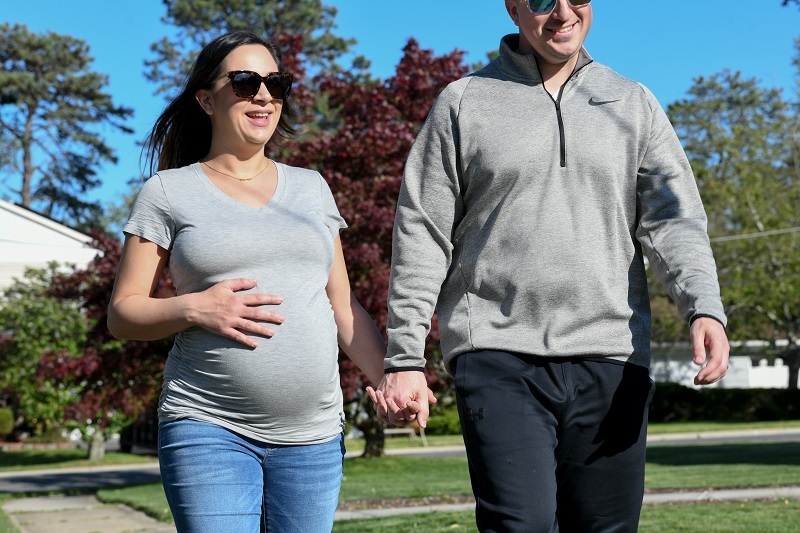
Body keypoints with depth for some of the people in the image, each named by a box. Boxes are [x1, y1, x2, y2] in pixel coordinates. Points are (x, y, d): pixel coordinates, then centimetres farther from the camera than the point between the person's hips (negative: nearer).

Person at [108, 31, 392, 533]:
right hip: (209, 430, -3)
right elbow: (122, 313, 4)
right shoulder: (169, 193, 5)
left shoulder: (310, 187, 15)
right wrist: (195, 309, -14)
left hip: (313, 434, 3)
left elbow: (344, 306, 16)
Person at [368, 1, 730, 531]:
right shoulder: (463, 103, 9)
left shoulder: (634, 105, 15)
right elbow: (422, 236, 7)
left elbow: (673, 219, 5)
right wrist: (404, 359, 1)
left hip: (611, 361, 3)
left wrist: (705, 306, -15)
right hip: (498, 355, -2)